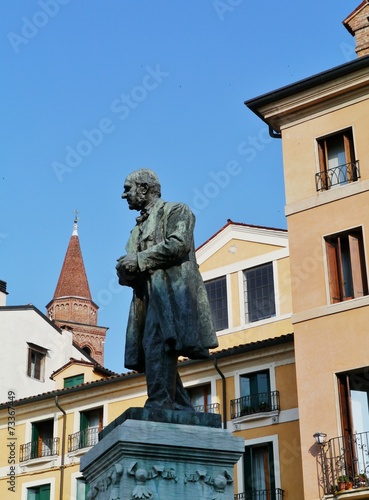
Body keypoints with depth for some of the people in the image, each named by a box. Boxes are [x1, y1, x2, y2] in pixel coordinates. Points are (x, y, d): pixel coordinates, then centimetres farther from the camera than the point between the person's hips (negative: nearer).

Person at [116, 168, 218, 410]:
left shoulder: (176, 210, 7)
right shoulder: (139, 227, 31)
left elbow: (179, 244, -12)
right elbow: (131, 271, 25)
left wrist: (139, 259, -9)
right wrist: (126, 269, 0)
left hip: (171, 291, -8)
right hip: (148, 298, 8)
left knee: (157, 345, -23)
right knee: (157, 356, 1)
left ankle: (159, 407, -28)